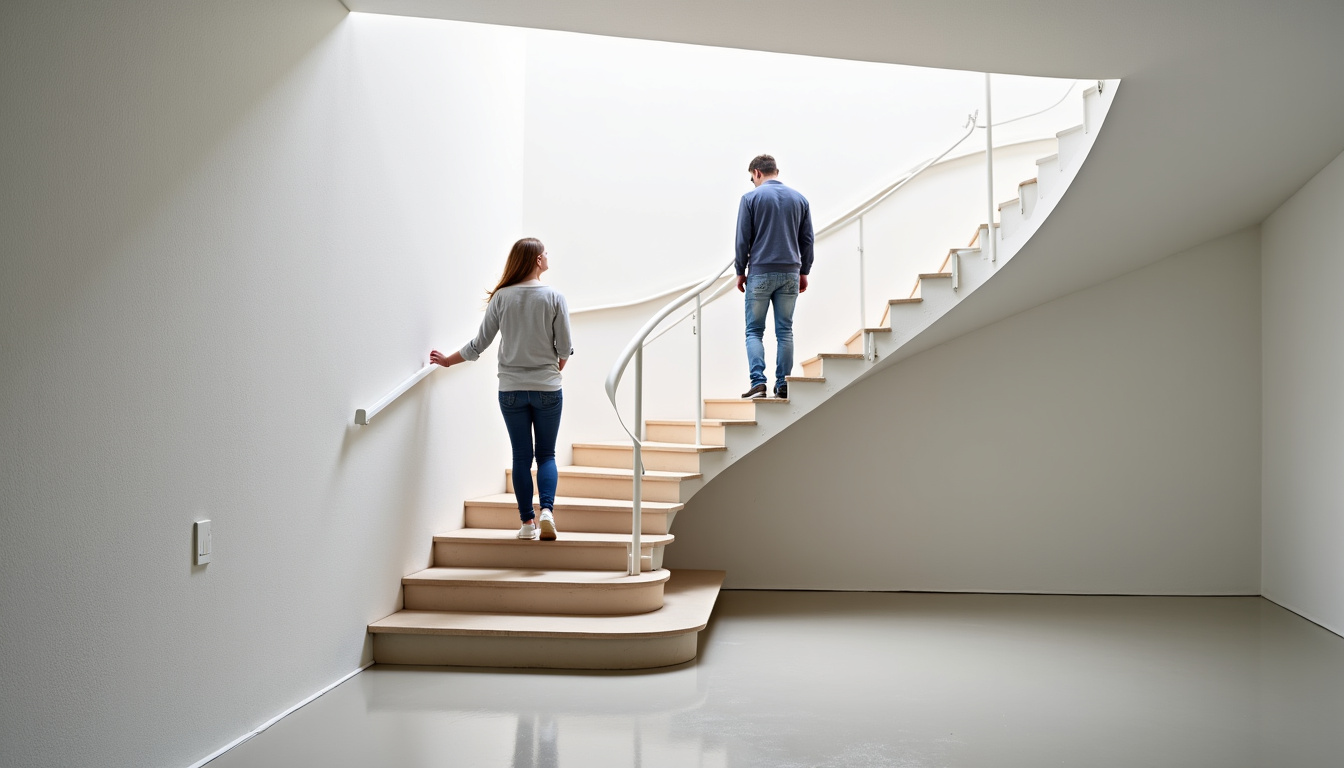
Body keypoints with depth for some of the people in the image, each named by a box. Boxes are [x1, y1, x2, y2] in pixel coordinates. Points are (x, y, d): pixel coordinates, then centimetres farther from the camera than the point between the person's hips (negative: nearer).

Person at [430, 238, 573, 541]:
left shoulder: (501, 297, -4)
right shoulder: (554, 297, -7)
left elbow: (479, 344, 0)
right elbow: (564, 348, -4)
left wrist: (448, 360, 16)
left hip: (511, 389, 1)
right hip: (547, 389, -1)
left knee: (521, 457, 9)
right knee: (546, 455, 9)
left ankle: (528, 522, 9)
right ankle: (547, 510, -11)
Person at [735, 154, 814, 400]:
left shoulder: (751, 198, -4)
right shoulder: (799, 199, 8)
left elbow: (743, 240, -5)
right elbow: (807, 240, 8)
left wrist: (741, 272, 5)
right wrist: (804, 272, 16)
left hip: (760, 273, -3)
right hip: (790, 274, 3)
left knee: (754, 331, 3)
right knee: (785, 331, 9)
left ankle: (758, 382, -10)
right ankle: (783, 385, 8)